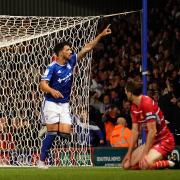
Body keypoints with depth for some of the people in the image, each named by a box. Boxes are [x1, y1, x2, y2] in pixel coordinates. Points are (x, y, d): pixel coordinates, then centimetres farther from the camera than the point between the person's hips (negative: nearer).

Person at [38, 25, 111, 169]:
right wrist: (52, 91, -39)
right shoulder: (52, 67, -11)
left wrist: (101, 35, 4)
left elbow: (87, 48, 7)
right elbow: (43, 84, -19)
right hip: (52, 104, -6)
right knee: (52, 133, -11)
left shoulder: (71, 62, 6)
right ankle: (42, 161, -3)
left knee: (65, 133, -8)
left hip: (65, 105, 6)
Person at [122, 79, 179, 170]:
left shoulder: (147, 104, -23)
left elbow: (152, 131, -25)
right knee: (127, 164, 1)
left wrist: (145, 154, -24)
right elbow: (135, 131, 7)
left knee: (145, 165, -33)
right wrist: (129, 153, 2)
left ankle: (171, 163, -8)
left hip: (164, 141, -9)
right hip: (152, 142, 9)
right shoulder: (134, 108, 4)